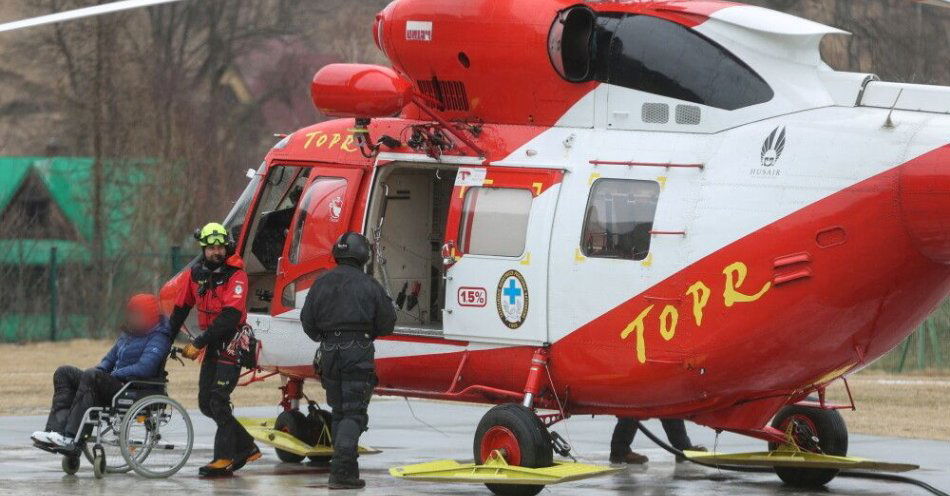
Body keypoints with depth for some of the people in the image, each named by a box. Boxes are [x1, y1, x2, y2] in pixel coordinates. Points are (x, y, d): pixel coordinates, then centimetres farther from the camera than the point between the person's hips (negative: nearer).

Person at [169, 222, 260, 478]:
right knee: (206, 403, 7)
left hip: (232, 341, -7)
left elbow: (230, 315, -24)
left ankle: (224, 459, -10)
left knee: (218, 400, -14)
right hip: (212, 343, 7)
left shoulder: (235, 275, -14)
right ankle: (246, 447, 19)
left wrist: (199, 343, -26)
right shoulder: (197, 272, 5)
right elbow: (181, 308, 15)